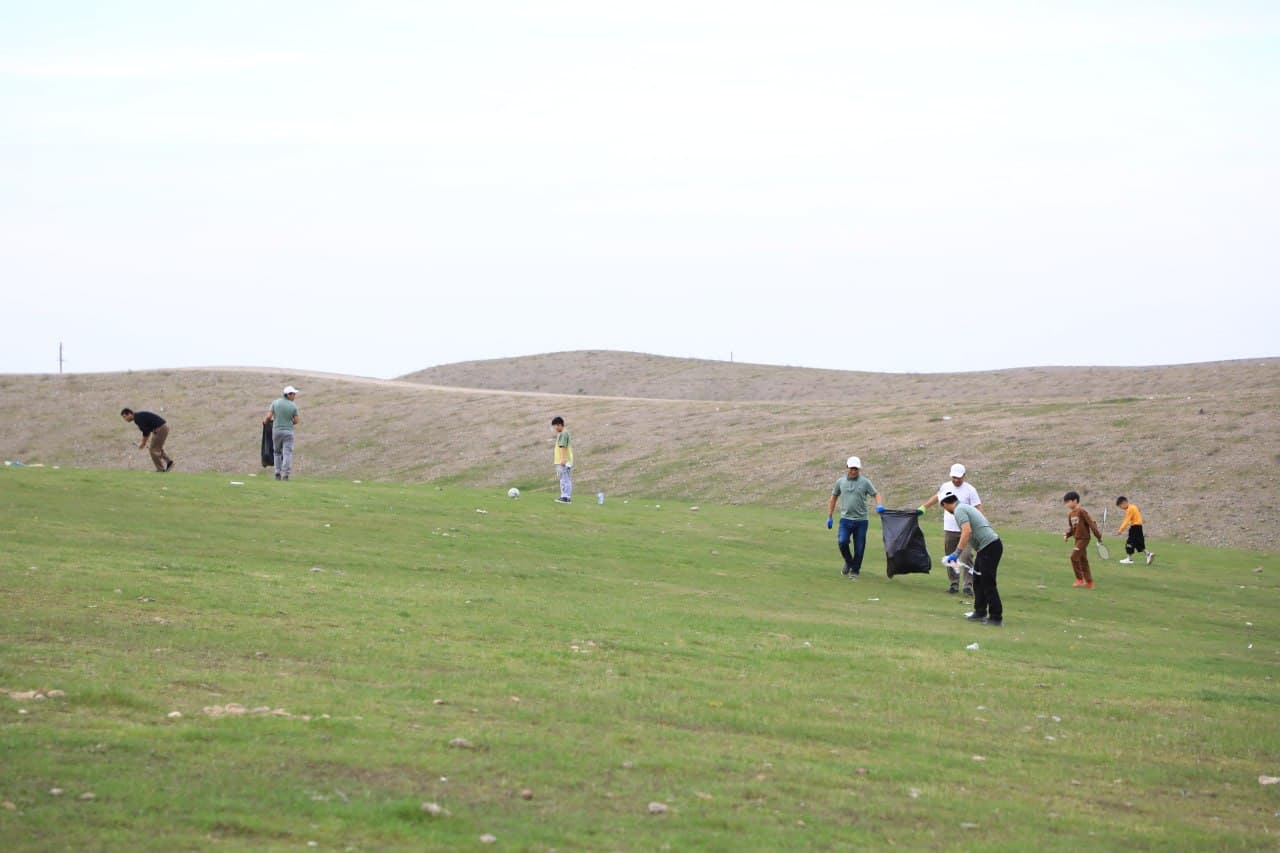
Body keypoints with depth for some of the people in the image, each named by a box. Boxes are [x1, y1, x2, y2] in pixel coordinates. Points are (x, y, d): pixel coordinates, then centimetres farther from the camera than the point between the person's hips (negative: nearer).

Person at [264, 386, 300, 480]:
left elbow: (268, 417, -7)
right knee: (287, 453, -3)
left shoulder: (275, 403, -2)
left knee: (278, 452, 17)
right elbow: (296, 421, 1)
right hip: (288, 431, -2)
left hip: (276, 430, 2)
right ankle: (285, 474, -15)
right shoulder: (293, 406, -5)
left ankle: (278, 473, 12)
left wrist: (265, 421, 16)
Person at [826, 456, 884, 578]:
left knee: (859, 547, 2)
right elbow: (833, 498, 15)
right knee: (842, 541, -17)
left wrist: (879, 505, -22)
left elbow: (876, 494, 1)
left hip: (861, 520, -1)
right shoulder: (840, 482, 7)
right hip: (845, 519, 1)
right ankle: (848, 562, 10)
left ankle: (855, 570, 20)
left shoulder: (865, 482, 1)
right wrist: (829, 517, 13)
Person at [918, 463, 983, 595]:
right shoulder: (946, 487, 7)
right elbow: (937, 497, 27)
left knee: (966, 557, -13)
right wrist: (923, 507, 29)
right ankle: (954, 584, 15)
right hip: (949, 530, 5)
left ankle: (968, 585, -13)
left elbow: (978, 508, -8)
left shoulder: (970, 490, -6)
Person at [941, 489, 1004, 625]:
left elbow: (967, 531, -24)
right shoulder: (965, 507, 21)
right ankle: (980, 613, 23)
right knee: (978, 581, 18)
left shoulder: (959, 510, -10)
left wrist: (957, 553, -22)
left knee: (988, 583, -5)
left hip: (989, 546, -10)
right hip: (986, 547, 10)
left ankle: (996, 617, -2)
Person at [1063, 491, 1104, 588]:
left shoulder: (1082, 511, -16)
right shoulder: (1070, 514, 9)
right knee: (1083, 560, 11)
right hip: (1077, 539, 9)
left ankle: (1079, 579, -4)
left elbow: (1091, 523, -17)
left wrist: (1098, 536, -17)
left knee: (1074, 556, -14)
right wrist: (1067, 535, -1)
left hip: (1084, 538, -9)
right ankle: (1089, 582, 18)